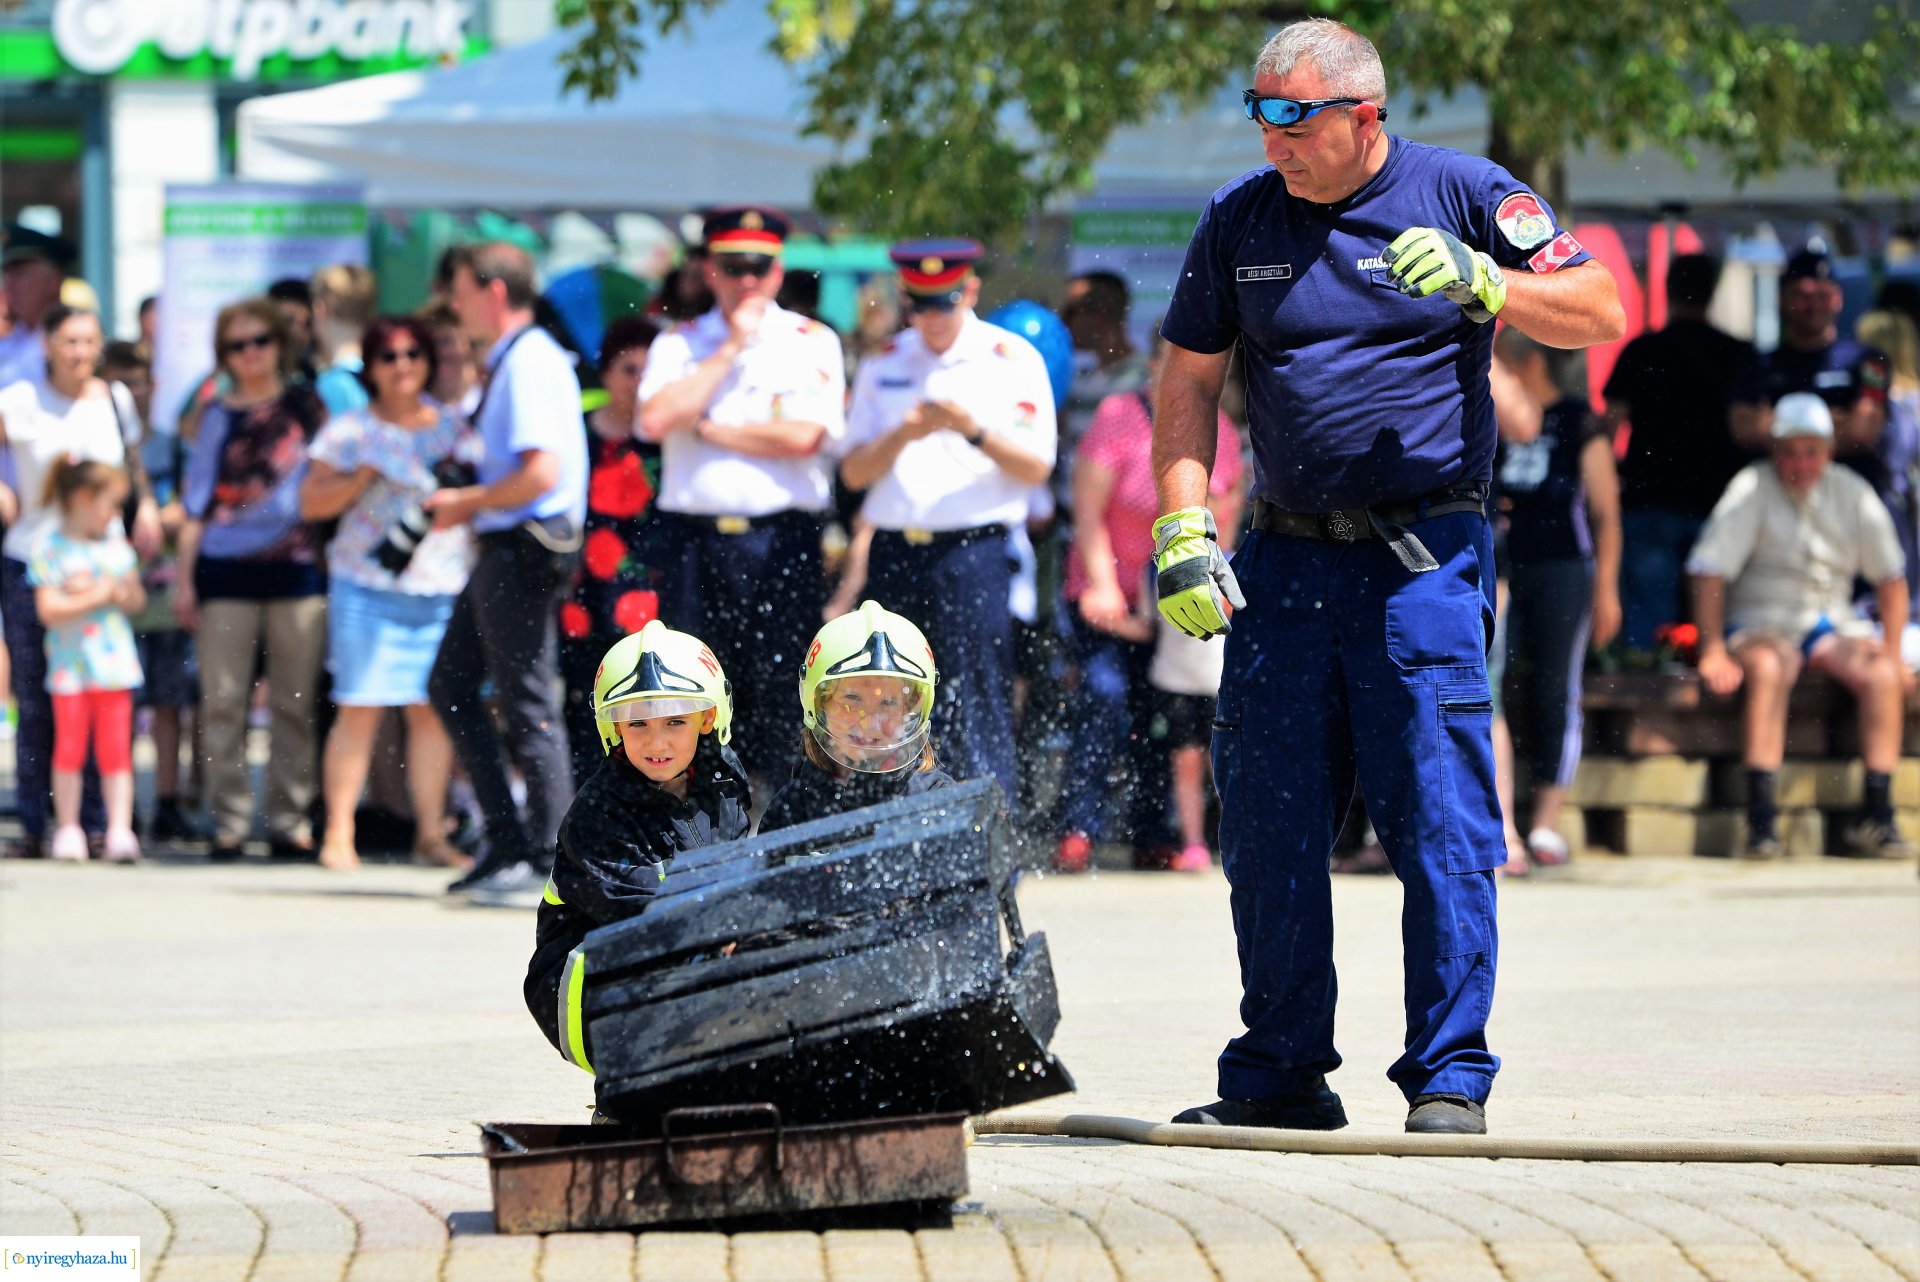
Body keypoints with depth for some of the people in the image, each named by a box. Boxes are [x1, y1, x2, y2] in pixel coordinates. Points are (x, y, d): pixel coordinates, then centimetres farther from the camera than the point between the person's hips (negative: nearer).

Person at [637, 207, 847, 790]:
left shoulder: (810, 342, 7)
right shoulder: (678, 344, 13)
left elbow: (805, 435, -9)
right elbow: (657, 419, -6)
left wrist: (710, 428, -2)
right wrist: (730, 349, -4)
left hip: (782, 540, -2)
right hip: (696, 539, 2)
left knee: (778, 689, -4)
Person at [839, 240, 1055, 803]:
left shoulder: (1012, 360, 3)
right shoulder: (883, 365, 14)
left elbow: (1035, 466, -3)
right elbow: (854, 472, 10)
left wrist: (974, 430, -19)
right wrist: (904, 433, -9)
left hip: (972, 551, -4)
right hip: (892, 555, 4)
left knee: (978, 714, -10)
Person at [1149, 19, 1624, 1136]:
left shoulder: (1463, 195, 0)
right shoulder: (1240, 218, 8)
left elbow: (1600, 312, -4)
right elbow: (1189, 382, 12)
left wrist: (1482, 283, -20)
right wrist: (1183, 530, 1)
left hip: (1425, 553, -4)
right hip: (1285, 559, 4)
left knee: (1442, 822, -8)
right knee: (1268, 825, 5)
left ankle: (1449, 1077, -4)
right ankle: (1282, 1075, 16)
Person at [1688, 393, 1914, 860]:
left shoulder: (1852, 494, 6)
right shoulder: (1752, 489, -7)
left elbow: (1891, 577, 12)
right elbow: (1709, 570, -12)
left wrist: (1892, 651, 2)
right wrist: (1713, 651, -21)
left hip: (1831, 627, 4)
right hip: (1762, 626, -4)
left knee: (1881, 674, -25)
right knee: (1769, 668, -37)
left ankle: (1878, 816, -21)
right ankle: (1760, 819, -41)